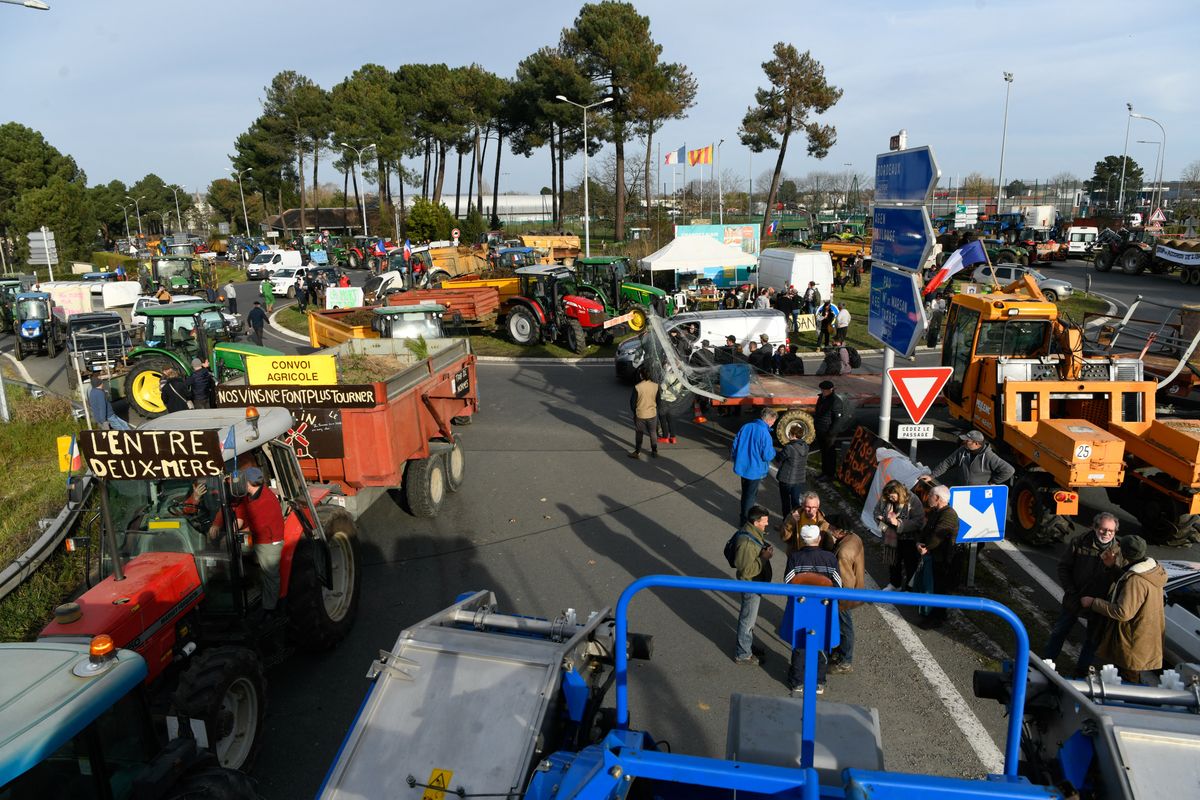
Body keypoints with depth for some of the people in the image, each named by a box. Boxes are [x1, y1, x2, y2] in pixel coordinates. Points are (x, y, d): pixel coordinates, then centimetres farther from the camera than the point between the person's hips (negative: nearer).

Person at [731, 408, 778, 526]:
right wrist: (773, 451, 0)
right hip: (755, 470, -6)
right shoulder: (764, 433, -23)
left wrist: (736, 460, 18)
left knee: (746, 493, 24)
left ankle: (743, 514, 39)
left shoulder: (745, 427, -4)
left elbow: (734, 446, 3)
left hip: (742, 466, 6)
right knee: (751, 495, 11)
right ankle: (745, 520, 21)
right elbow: (768, 456, -21)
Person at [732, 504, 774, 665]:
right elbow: (747, 570, -31)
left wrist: (766, 549, -5)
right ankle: (743, 654, 25)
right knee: (748, 620, 8)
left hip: (756, 583, 9)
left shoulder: (754, 532, -4)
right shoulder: (746, 543, -34)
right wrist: (764, 557, -27)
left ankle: (748, 645, 44)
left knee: (750, 617, 26)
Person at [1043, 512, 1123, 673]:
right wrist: (1070, 592, -12)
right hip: (1074, 600, 0)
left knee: (1092, 640, 16)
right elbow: (1063, 567, -5)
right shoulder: (1079, 542, -12)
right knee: (1059, 632, 14)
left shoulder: (1120, 552, -12)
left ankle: (1081, 672, 35)